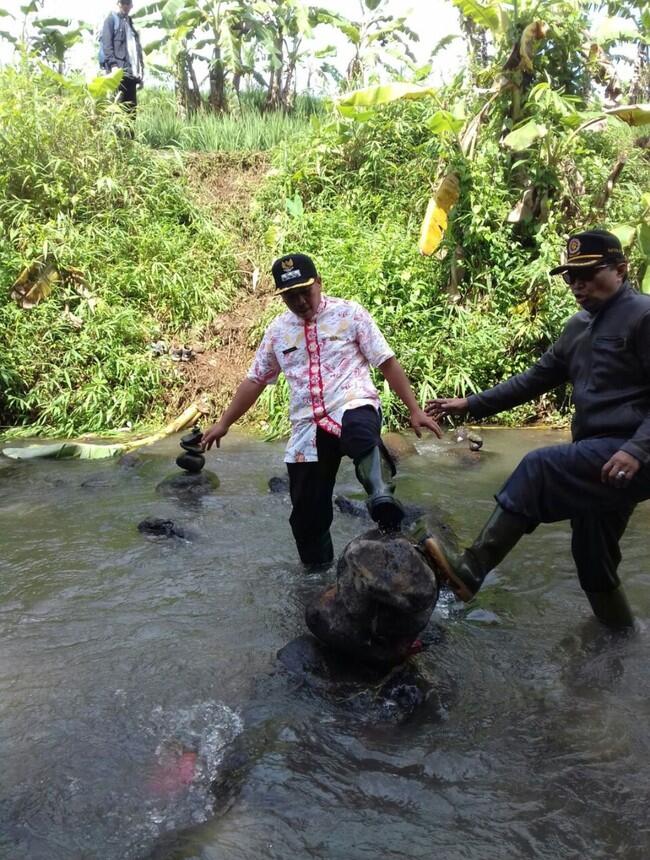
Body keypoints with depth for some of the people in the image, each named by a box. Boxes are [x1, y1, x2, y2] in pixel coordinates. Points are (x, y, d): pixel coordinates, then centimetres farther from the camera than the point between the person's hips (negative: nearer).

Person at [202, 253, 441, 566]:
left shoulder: (349, 313, 1)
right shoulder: (277, 330, 12)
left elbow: (388, 363, 0)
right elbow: (254, 381, 19)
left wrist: (414, 410, -5)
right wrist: (223, 424, 18)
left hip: (352, 406, -3)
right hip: (307, 429, 3)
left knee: (361, 434, -42)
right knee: (307, 513, 6)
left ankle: (381, 496, -59)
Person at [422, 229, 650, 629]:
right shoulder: (580, 327, 17)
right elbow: (536, 378, 17)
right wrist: (471, 404, 11)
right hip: (599, 458, 9)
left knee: (539, 468, -24)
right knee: (592, 555, 15)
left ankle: (470, 570, -22)